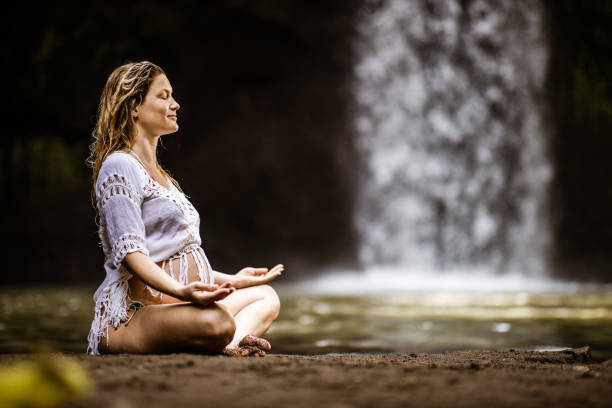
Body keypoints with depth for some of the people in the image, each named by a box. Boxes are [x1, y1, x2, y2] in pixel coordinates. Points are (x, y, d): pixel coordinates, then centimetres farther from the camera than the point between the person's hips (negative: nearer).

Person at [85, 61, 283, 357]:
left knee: (266, 297, 10)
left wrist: (232, 281, 34)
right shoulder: (119, 167, -6)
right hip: (130, 317, -12)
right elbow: (130, 252, -18)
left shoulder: (161, 175, 26)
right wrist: (181, 291, -33)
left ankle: (229, 346, -18)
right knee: (218, 321, -40)